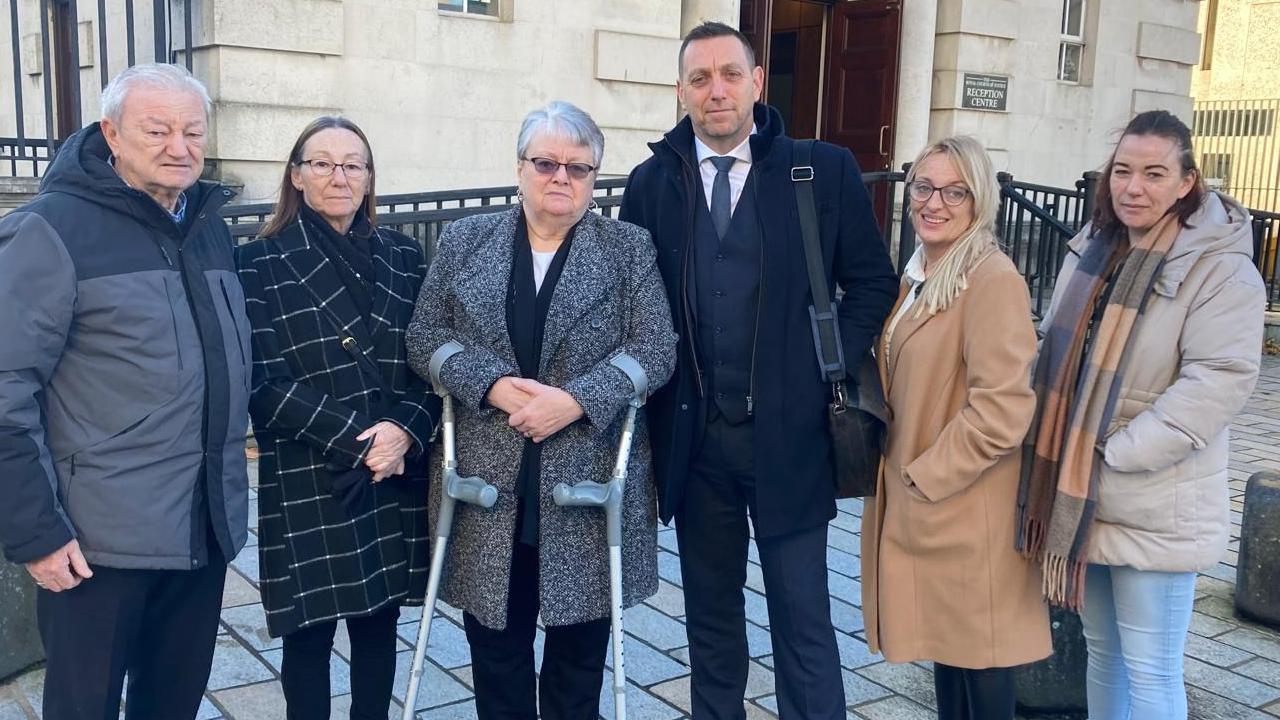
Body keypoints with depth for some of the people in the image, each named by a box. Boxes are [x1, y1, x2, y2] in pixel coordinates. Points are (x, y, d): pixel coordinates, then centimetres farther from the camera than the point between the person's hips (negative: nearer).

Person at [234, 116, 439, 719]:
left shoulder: (403, 257, 9)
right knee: (310, 634, 6)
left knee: (378, 627, 13)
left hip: (396, 479, 3)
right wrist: (356, 440, -15)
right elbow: (265, 384, -9)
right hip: (306, 485, -3)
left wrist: (403, 431, -13)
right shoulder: (260, 263, -2)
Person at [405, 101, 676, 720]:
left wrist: (576, 399, -18)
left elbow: (655, 349, -4)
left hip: (588, 481, -1)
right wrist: (492, 384, -14)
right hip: (489, 482, 1)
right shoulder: (465, 241, 7)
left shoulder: (629, 248, 2)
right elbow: (424, 336, 3)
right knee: (494, 635, 11)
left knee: (580, 639, 11)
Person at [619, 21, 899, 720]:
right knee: (710, 620, 17)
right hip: (691, 435, 2)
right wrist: (649, 397, 1)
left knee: (804, 621, 6)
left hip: (788, 434, -2)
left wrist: (830, 366, -5)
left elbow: (872, 282, 4)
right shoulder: (651, 182, 4)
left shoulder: (825, 171, -2)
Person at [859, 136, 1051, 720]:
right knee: (943, 639, 19)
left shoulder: (993, 279, -18)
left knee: (977, 656, 6)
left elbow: (1001, 410, -23)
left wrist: (924, 478, -15)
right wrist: (901, 476, 9)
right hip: (915, 501, 8)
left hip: (964, 511, -8)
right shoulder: (918, 275, 10)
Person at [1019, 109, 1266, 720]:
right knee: (1102, 650, 20)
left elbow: (1218, 380, -21)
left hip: (1155, 511, -6)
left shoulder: (1220, 268, -13)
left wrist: (1119, 451, -21)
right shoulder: (1093, 249, 9)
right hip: (1076, 498, 7)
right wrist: (1046, 440, 5)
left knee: (1150, 671, 2)